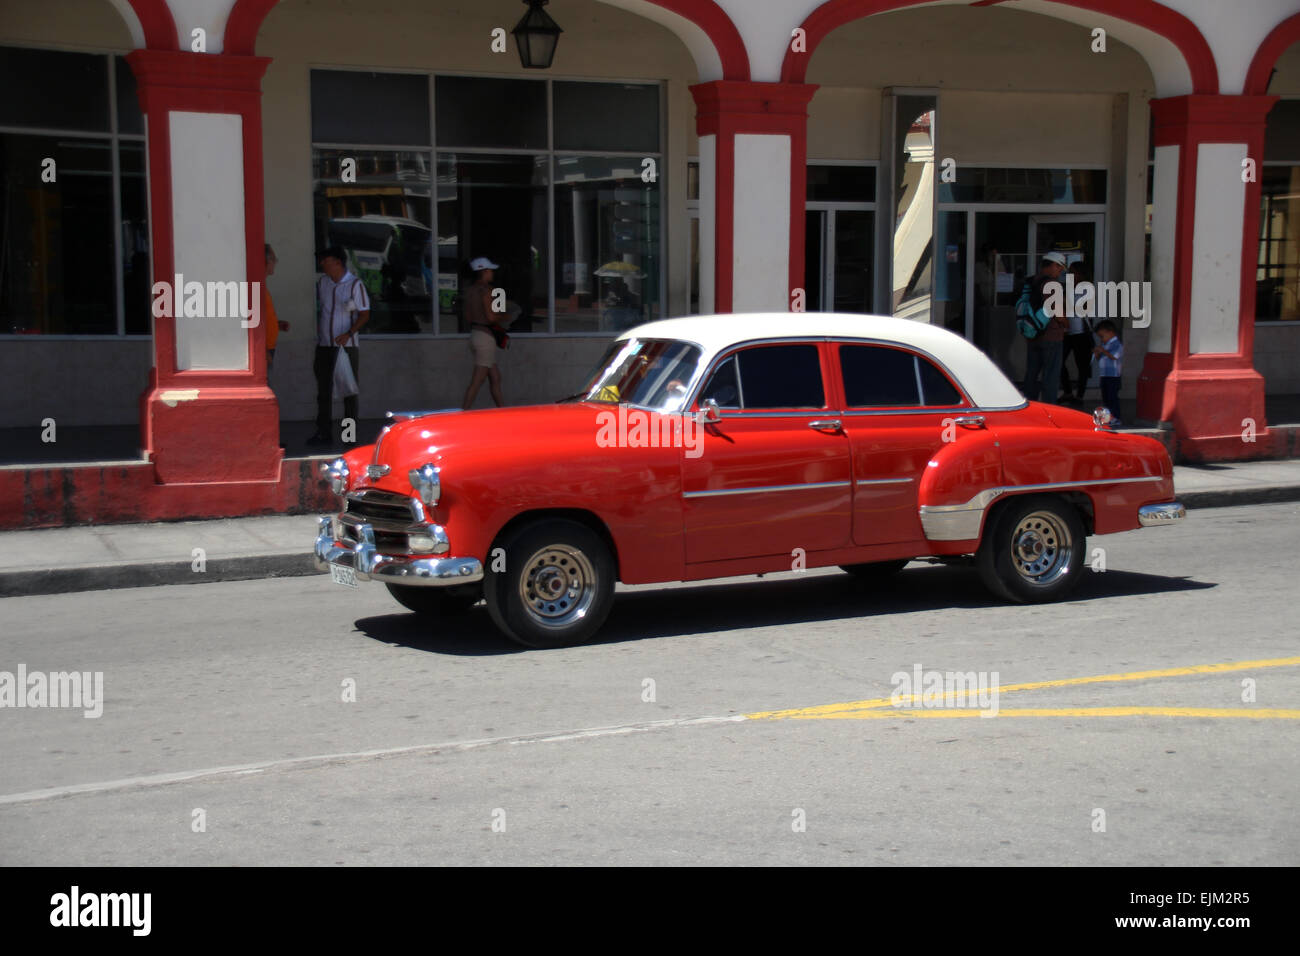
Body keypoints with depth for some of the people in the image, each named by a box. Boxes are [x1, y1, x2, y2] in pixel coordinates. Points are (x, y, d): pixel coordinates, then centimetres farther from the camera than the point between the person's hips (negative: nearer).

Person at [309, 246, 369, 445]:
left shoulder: (355, 285, -5)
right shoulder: (322, 282, 9)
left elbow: (364, 315, -7)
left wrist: (348, 334, -19)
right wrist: (316, 334, 11)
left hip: (346, 346, -5)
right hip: (324, 346, 5)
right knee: (323, 390, 5)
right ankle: (323, 433, 10)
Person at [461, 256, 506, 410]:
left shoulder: (470, 290, 10)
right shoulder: (485, 290, -14)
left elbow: (468, 317, 13)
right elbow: (490, 316, -19)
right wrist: (500, 325, 0)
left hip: (474, 334, 9)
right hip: (485, 336, -9)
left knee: (495, 378, 15)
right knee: (477, 381, -7)